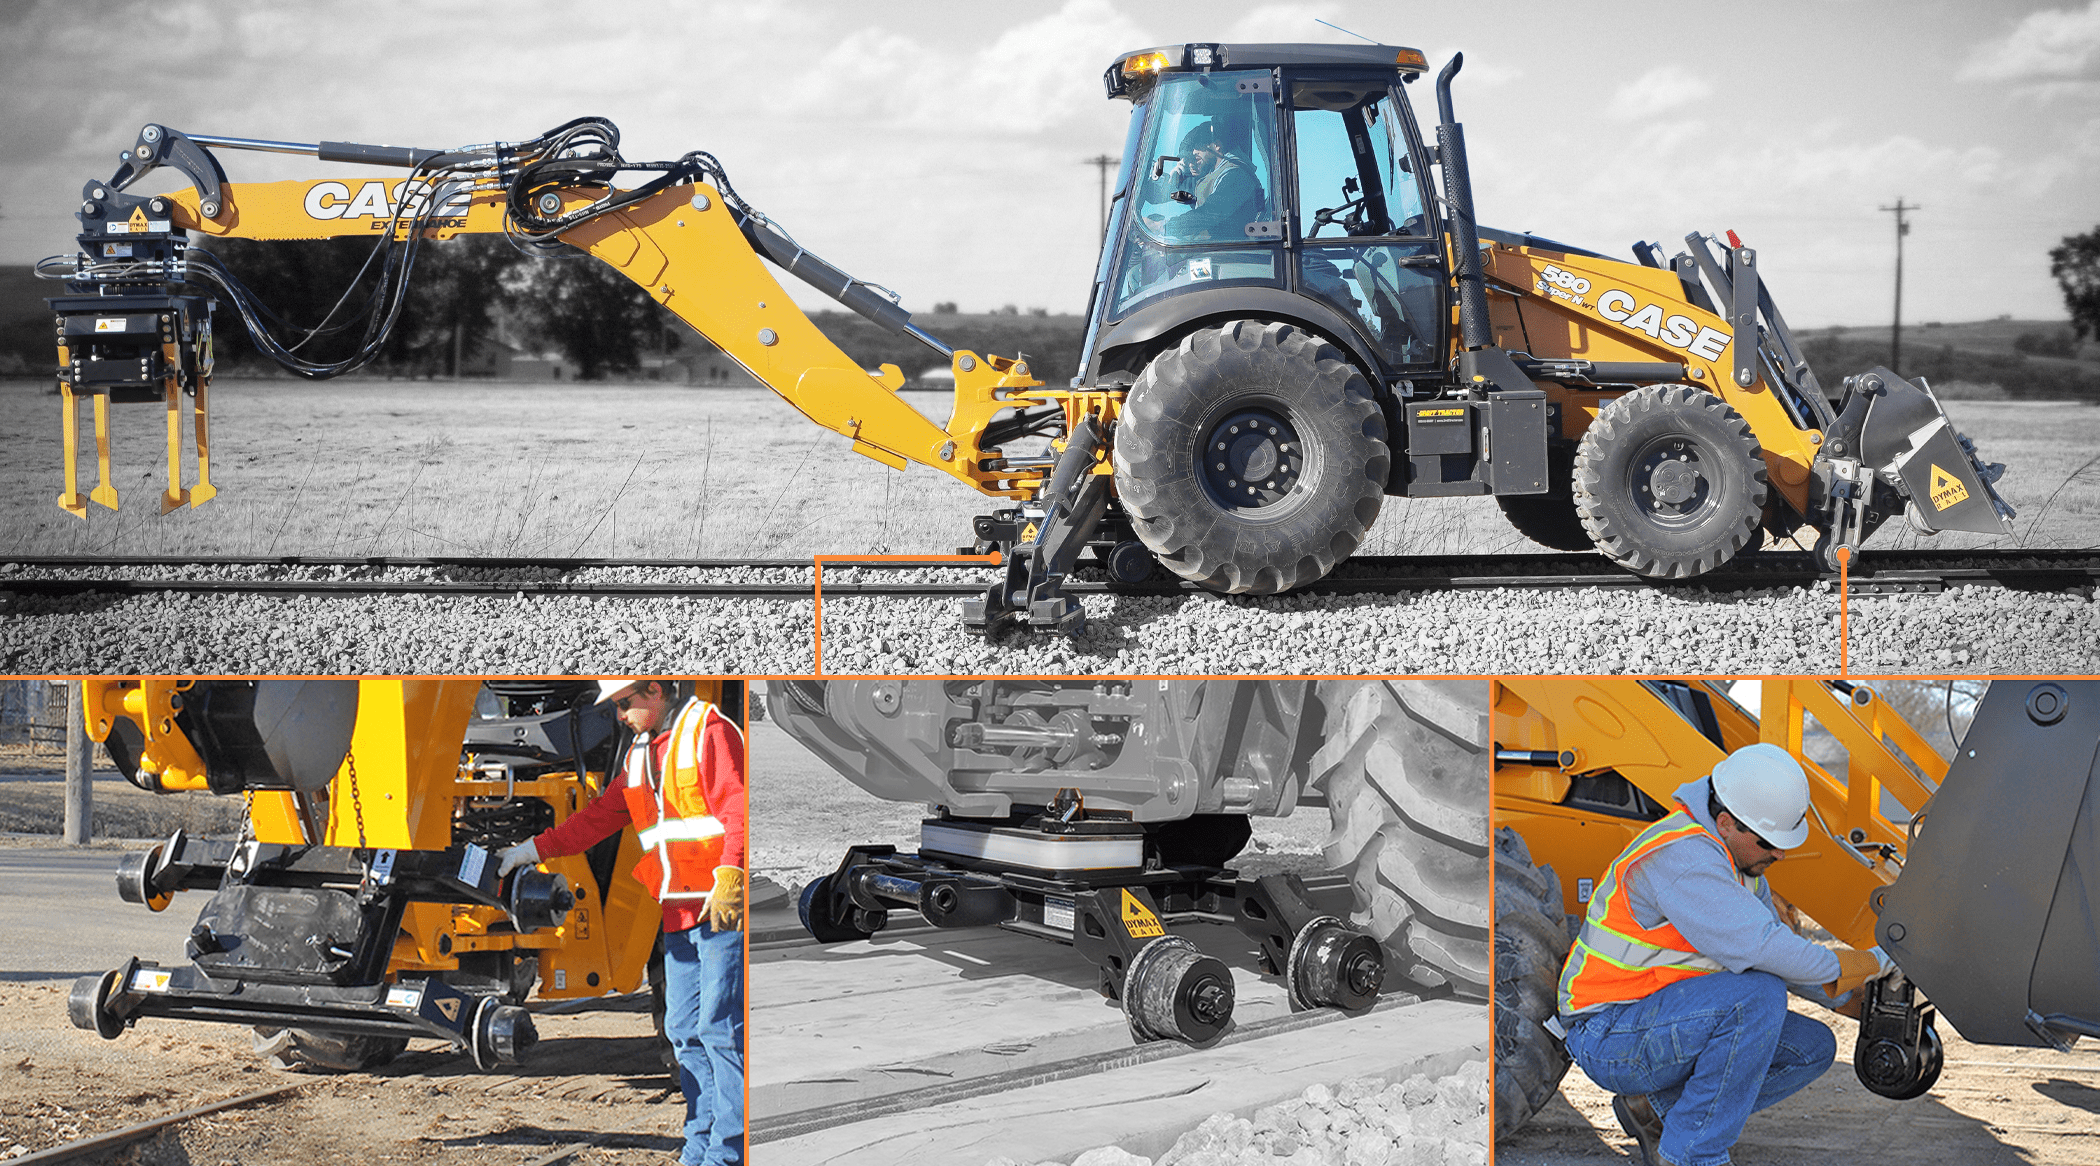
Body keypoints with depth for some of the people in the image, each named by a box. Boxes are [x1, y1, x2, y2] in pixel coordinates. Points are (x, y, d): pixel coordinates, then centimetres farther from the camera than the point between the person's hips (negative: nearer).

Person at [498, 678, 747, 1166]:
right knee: (685, 1032, 5)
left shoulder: (708, 731, -6)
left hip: (725, 908, -9)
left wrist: (729, 880, -25)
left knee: (721, 1027, -11)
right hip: (680, 915, 9)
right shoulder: (642, 752, 20)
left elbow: (737, 810, -16)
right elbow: (601, 815, 27)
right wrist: (535, 848, 25)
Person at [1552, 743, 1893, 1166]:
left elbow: (1779, 945, 17)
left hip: (1667, 1021, 10)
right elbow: (1760, 948, -32)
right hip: (1609, 1033, -10)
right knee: (1758, 996, -29)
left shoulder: (1738, 856, 8)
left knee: (1813, 1047, 3)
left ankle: (1656, 1108, 8)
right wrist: (1868, 963, -20)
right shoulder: (1682, 856, -24)